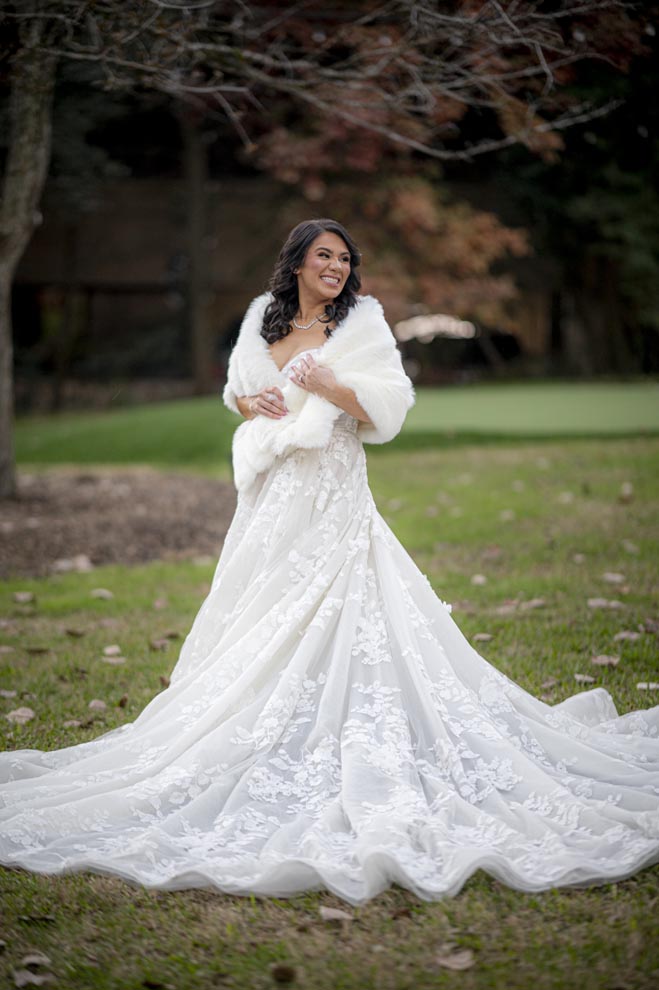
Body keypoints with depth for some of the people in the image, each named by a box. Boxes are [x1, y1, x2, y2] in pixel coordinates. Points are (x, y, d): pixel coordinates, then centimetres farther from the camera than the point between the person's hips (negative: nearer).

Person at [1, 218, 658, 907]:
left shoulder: (362, 323, -1)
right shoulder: (263, 319, 12)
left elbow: (390, 408, -7)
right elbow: (237, 390, 22)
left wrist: (328, 385, -16)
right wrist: (252, 403, 0)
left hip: (333, 503, -5)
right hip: (272, 501, 5)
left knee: (337, 626, -10)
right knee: (262, 627, 8)